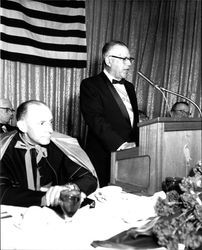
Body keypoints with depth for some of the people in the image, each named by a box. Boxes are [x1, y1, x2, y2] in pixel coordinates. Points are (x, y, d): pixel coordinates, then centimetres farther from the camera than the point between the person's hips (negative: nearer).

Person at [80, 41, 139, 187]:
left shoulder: (129, 87, 20)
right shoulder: (90, 85, -3)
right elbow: (96, 120, -15)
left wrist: (137, 145, 3)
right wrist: (120, 144, -25)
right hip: (104, 160, -6)